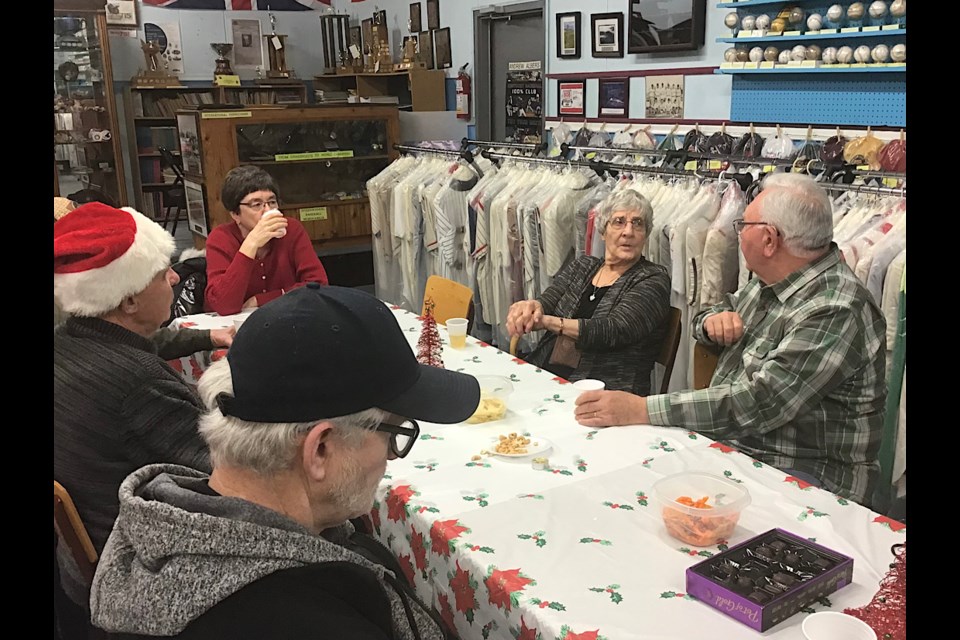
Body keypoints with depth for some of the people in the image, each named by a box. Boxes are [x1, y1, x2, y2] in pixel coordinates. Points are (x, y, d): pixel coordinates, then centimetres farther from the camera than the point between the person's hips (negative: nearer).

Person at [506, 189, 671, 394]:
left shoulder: (653, 280, 0)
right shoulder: (581, 266, 17)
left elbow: (614, 331, -14)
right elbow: (547, 301, 5)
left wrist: (547, 321, -18)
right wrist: (531, 306, -21)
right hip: (544, 376, 6)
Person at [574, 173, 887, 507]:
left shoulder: (836, 313, -22)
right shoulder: (770, 282, 7)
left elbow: (757, 404, -29)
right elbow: (701, 320, 21)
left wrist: (640, 409, -31)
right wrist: (713, 320, -5)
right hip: (727, 443, 8)